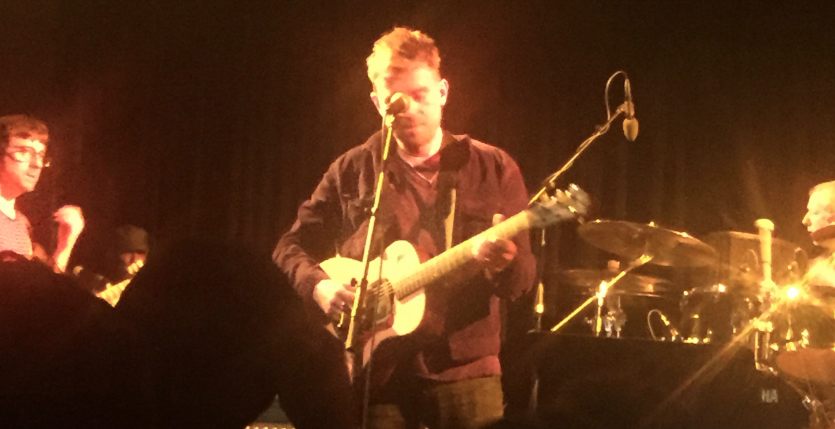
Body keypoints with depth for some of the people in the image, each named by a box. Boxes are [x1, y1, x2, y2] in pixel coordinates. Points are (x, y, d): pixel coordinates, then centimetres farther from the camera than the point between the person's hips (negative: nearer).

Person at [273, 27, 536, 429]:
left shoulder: (493, 168, 3)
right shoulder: (353, 170, 5)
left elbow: (523, 278, 0)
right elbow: (291, 246, 10)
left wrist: (503, 263, -22)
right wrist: (318, 285, -10)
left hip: (464, 368, 0)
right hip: (376, 369, 1)